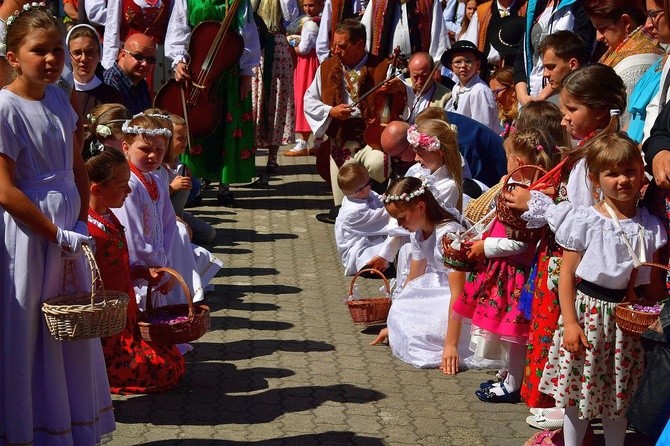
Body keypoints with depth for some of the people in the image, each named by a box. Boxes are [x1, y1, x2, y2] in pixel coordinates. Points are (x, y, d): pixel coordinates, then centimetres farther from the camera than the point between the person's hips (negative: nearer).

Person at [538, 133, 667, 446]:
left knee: (618, 397, 13)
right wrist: (570, 322, -12)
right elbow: (567, 275, -7)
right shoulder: (585, 222, -9)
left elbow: (656, 284, 7)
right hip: (588, 313, -2)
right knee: (579, 390, 7)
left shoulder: (650, 227, 1)